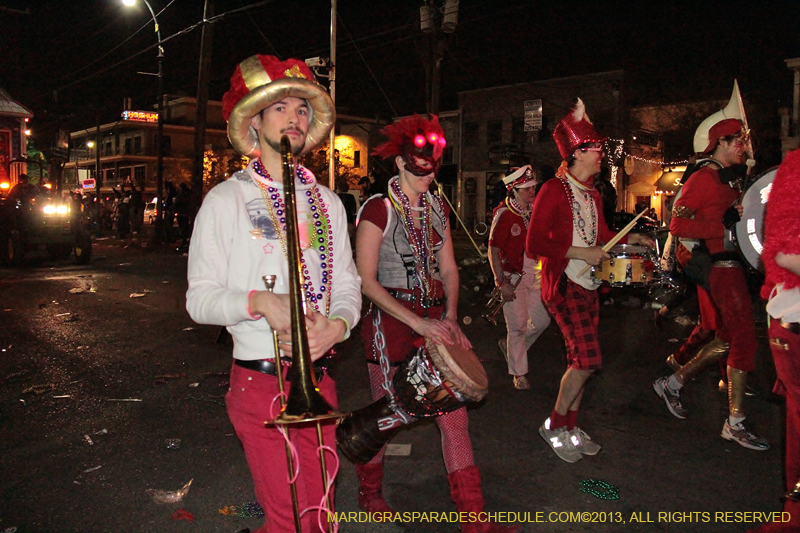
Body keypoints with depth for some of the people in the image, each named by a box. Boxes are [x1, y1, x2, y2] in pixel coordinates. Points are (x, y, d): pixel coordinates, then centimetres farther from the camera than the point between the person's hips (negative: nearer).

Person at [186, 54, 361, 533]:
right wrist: (257, 301, -22)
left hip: (318, 379, 4)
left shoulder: (328, 202, 12)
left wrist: (337, 324, -10)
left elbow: (347, 283, 11)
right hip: (259, 381, -4)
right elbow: (200, 299, -5)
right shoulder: (227, 199, -1)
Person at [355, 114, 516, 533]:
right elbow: (366, 282, -15)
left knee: (454, 415, 3)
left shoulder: (437, 208, 8)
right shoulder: (378, 209, -11)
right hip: (390, 321, -5)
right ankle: (369, 494, 37)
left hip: (436, 321, 5)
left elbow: (449, 270, 11)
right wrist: (418, 323, -20)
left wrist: (450, 319, -5)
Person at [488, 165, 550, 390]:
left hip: (535, 274, 7)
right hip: (513, 277, -6)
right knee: (518, 326, 0)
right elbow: (493, 252, -14)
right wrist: (502, 283, -18)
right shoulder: (504, 215, -14)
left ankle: (510, 345, 34)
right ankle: (519, 373, 17)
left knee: (542, 320, 11)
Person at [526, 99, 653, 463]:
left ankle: (571, 427, 24)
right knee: (587, 358, -14)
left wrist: (630, 238, 14)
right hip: (563, 285, -8)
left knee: (580, 360, 11)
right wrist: (579, 253, -19)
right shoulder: (553, 191, -11)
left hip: (589, 285, 8)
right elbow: (534, 245, -16)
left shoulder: (593, 195, 13)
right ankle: (554, 425, 4)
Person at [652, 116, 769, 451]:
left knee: (728, 339, 14)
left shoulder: (730, 178, 19)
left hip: (733, 264, 10)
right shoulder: (703, 178, -9)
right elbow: (678, 225, -17)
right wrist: (723, 223, -21)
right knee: (744, 337, -9)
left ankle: (672, 384, 26)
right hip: (721, 265, -10)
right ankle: (735, 424, -1)